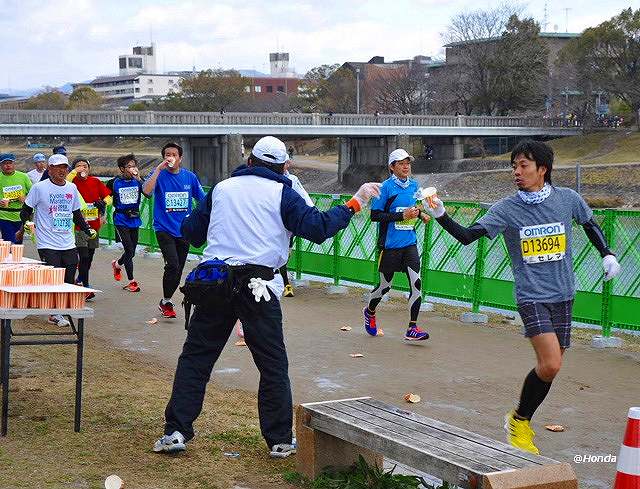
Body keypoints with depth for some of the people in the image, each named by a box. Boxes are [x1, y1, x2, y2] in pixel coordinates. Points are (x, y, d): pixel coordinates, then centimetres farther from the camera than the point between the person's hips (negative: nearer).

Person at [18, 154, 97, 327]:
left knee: (69, 281, 3)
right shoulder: (39, 188, -4)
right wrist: (25, 225, -6)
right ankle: (54, 314, 3)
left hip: (69, 245, 5)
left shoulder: (72, 188, 11)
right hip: (47, 245, -5)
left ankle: (60, 312, 13)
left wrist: (88, 230, 13)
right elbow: (26, 210, 4)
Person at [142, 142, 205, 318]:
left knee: (178, 270, 9)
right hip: (164, 229, -4)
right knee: (173, 265, -19)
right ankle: (166, 302, -1)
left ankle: (166, 301, 27)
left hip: (183, 230, 4)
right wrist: (159, 168, -24)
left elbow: (203, 200, 13)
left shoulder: (190, 177, 5)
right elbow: (146, 191, -23)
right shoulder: (159, 175, -4)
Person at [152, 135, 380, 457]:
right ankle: (279, 440, 11)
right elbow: (318, 228, -9)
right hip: (257, 286, -3)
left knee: (195, 357, 10)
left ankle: (176, 431, 5)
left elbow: (191, 232, 16)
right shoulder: (281, 194, 2)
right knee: (273, 364, 8)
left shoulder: (222, 188, 13)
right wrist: (356, 202, 0)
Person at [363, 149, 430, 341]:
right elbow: (375, 215, -13)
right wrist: (402, 215, -20)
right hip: (390, 245, -4)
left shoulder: (414, 185, 8)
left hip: (410, 243, 4)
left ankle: (412, 329, -6)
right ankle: (369, 312, 41)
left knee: (416, 283, -10)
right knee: (385, 285, 11)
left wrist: (420, 214, 4)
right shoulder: (386, 186, -10)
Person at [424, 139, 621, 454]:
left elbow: (590, 224, 19)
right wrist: (440, 215, -26)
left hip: (563, 296, 4)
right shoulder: (506, 208, -7)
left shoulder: (568, 199, -1)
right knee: (549, 365, -18)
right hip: (531, 296, -3)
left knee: (550, 367, 7)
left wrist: (607, 254, 9)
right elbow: (467, 236, -13)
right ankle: (518, 421, 5)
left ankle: (522, 421, 28)